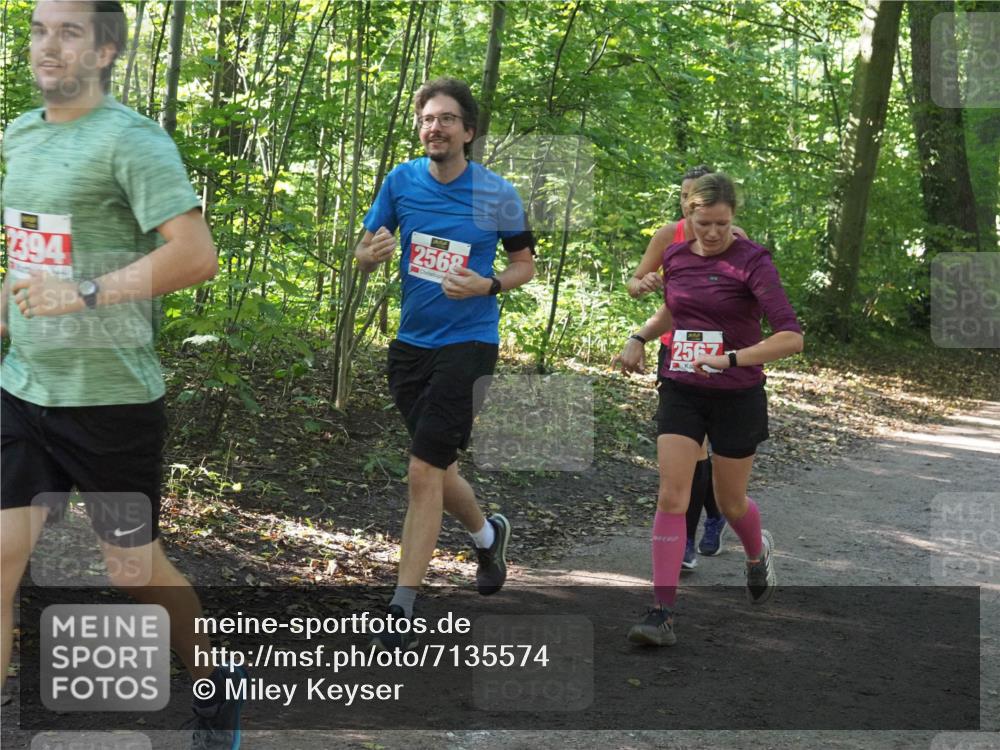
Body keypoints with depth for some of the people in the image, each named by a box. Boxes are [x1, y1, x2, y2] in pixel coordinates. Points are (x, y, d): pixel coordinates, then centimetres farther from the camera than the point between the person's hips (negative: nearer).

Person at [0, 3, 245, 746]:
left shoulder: (131, 139, -13)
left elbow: (196, 254, -23)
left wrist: (83, 295, -23)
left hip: (112, 400, -6)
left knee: (135, 571, 9)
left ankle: (216, 682, 35)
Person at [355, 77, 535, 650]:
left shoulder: (498, 194, -6)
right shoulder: (401, 180, 2)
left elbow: (525, 264, 6)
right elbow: (366, 252, 9)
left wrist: (487, 285, -15)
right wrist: (371, 253, -16)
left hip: (468, 342, -5)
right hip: (412, 344, 5)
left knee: (425, 472, -12)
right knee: (436, 470, 14)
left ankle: (403, 609, -5)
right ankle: (487, 534, 45)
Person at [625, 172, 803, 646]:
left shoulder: (752, 261, -14)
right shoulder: (673, 257, 2)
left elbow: (791, 336, -23)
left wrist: (732, 358, -31)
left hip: (738, 397, -3)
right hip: (681, 391, 3)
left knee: (730, 502, 11)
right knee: (671, 497, -10)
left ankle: (758, 553, 47)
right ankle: (662, 613, -10)